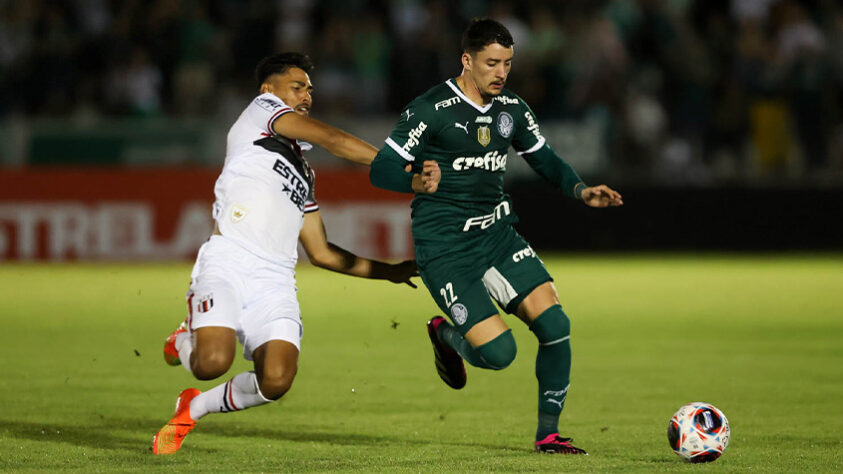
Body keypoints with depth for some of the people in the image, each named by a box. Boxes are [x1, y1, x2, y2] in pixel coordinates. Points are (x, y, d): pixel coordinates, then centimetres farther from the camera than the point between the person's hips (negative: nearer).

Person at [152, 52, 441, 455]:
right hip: (229, 260, -6)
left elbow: (321, 253, 33)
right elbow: (332, 140, 0)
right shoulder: (261, 109, 12)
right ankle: (183, 342, 11)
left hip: (276, 281, 6)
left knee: (276, 380, -19)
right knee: (213, 362, -28)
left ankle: (193, 408, 10)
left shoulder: (304, 173, 32)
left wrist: (389, 271, 30)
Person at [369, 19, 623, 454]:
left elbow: (545, 160, 20)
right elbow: (381, 170, -12)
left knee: (555, 324, -11)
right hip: (445, 250, -6)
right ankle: (445, 335, 21)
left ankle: (547, 434, 4)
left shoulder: (512, 110, 8)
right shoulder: (431, 110, -11)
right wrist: (421, 181, -32)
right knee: (498, 352, -15)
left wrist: (581, 191, 2)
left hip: (498, 235, 6)